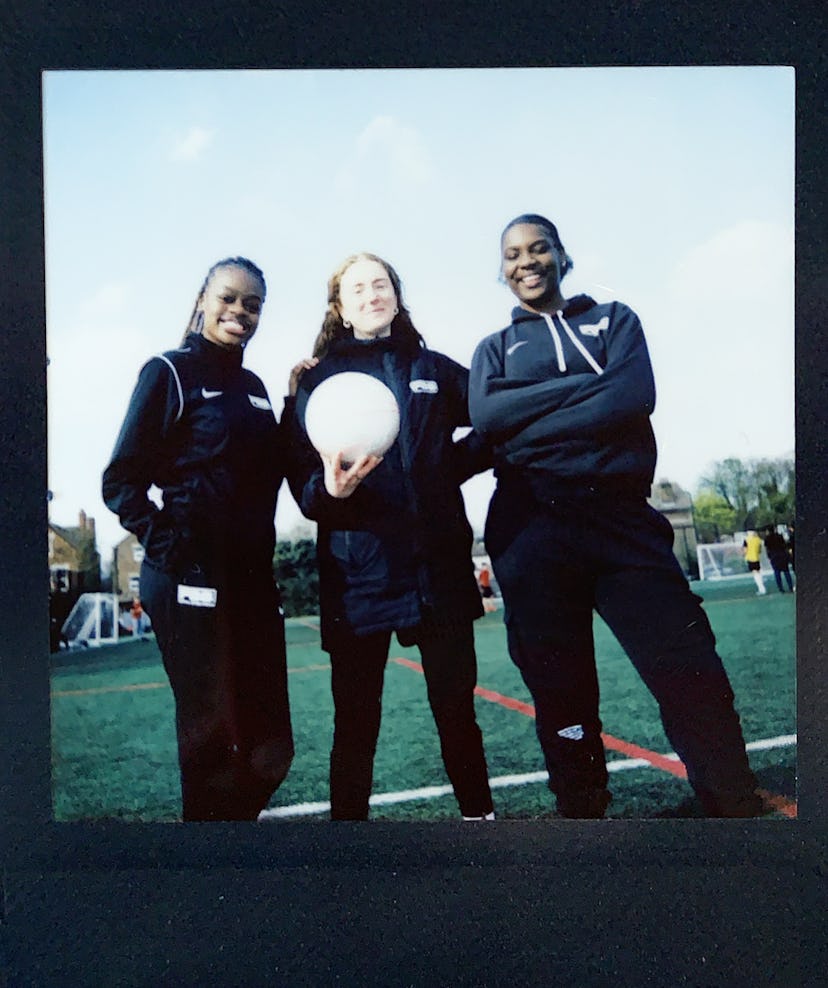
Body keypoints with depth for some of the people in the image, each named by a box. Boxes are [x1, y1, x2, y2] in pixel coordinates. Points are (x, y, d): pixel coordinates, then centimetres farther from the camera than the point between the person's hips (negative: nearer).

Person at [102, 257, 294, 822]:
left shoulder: (253, 387, 17)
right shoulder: (170, 372, -1)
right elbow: (122, 481, -5)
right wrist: (167, 542, -15)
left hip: (253, 579, 7)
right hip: (193, 581, -6)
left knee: (270, 747, 10)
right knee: (212, 739, 1)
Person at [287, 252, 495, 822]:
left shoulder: (435, 369, 14)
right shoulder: (317, 381, 8)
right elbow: (301, 478, 0)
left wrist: (455, 464, -1)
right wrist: (329, 489, -22)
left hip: (439, 564, 2)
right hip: (357, 573, -1)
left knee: (457, 707, 10)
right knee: (356, 721, 3)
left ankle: (479, 812, 27)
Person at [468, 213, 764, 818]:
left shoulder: (614, 319, 17)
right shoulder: (495, 348, 19)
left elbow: (635, 395, -5)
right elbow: (486, 414, -4)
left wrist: (529, 422, -8)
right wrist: (589, 383, -6)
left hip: (624, 519, -1)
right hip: (530, 530, 1)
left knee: (696, 684, -9)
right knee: (562, 697, 7)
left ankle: (739, 808, 5)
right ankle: (582, 808, 23)